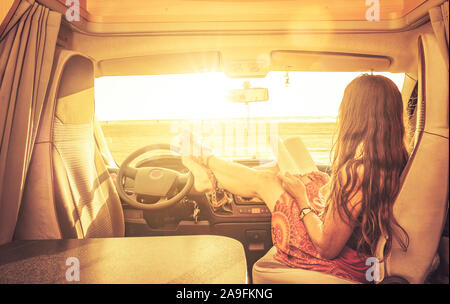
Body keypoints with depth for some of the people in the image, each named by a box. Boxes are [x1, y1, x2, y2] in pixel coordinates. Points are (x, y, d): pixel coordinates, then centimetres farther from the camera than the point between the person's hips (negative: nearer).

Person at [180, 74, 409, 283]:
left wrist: (302, 199, -11)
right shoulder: (396, 158, -9)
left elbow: (328, 248, -25)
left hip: (340, 265, -7)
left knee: (264, 180, 4)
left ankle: (206, 159, 35)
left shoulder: (355, 172, -35)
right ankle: (209, 177, 36)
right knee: (275, 171, 12)